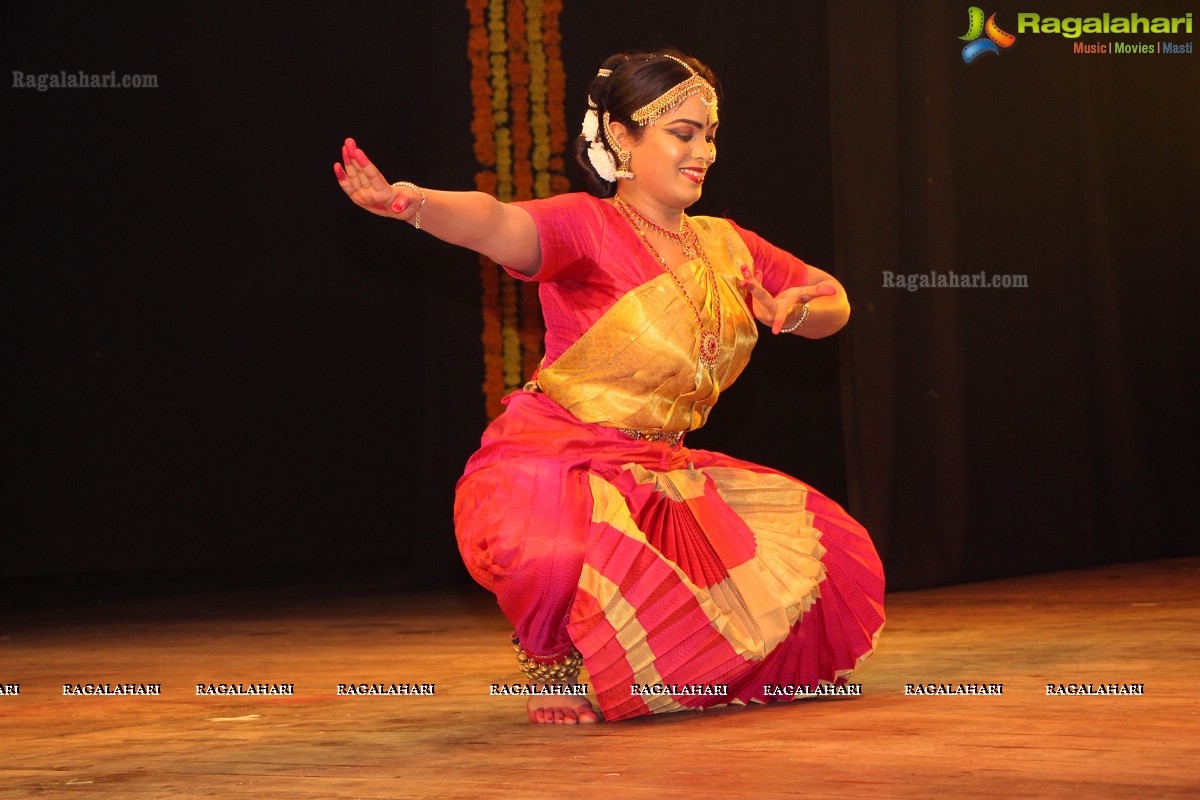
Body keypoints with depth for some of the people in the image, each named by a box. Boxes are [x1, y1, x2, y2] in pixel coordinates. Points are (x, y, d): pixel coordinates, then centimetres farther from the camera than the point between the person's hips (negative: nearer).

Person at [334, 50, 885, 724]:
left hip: (664, 470, 7)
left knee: (833, 553, -1)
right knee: (554, 556, -42)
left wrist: (792, 312, -5)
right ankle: (556, 662, -4)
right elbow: (494, 223, -32)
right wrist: (408, 202, -55)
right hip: (557, 460, -7)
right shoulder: (587, 227, -11)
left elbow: (835, 301, 21)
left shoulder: (726, 246, 11)